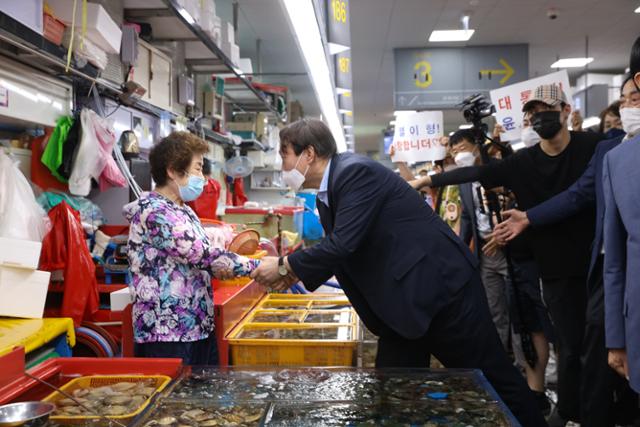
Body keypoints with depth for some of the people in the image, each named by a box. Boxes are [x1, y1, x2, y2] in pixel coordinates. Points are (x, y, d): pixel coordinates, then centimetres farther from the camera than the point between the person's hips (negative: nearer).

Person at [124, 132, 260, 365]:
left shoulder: (181, 209, 12)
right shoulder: (154, 212, -17)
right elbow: (201, 255, -24)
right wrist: (259, 267, -19)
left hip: (199, 327, 9)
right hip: (167, 332, -9)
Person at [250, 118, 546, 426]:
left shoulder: (355, 171, -19)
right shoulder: (326, 196, 10)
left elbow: (343, 244, -26)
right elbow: (338, 252, 19)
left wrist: (284, 265, -15)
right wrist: (295, 274, 8)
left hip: (442, 285, -9)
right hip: (402, 301, 9)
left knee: (491, 382, 5)